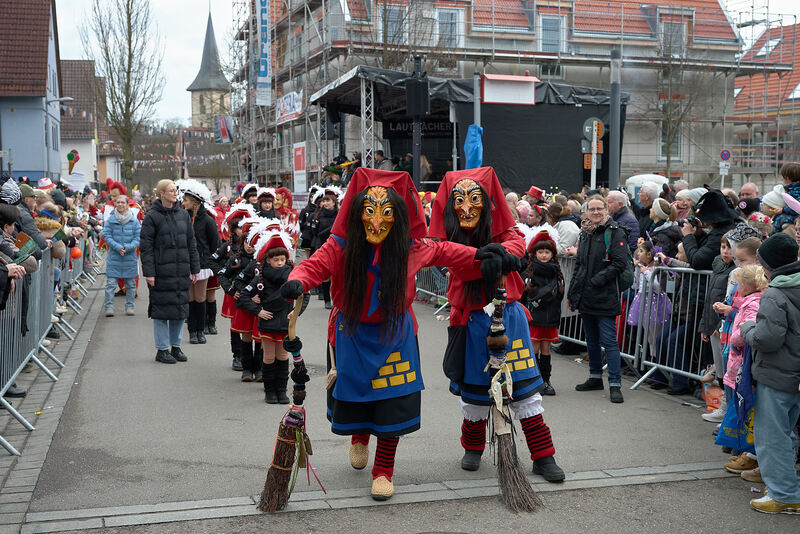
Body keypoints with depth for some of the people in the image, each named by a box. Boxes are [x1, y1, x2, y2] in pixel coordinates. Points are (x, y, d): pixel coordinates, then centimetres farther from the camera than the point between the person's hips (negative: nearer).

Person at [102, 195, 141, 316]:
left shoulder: (134, 221, 1)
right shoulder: (110, 220, 0)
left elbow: (137, 238, -1)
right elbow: (107, 236, -4)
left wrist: (127, 247, -17)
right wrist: (118, 247, -17)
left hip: (130, 257, 1)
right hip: (114, 257, -1)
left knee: (130, 283, 10)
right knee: (111, 283, -4)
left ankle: (129, 306, 20)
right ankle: (109, 307, 1)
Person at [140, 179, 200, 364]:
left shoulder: (183, 214, 10)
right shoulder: (152, 216, -5)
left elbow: (191, 243, 14)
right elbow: (145, 246, -7)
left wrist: (194, 269, 11)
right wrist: (149, 272, -13)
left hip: (181, 270, 5)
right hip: (161, 271, -5)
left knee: (181, 307, 9)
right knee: (162, 308, 0)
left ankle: (176, 346, 21)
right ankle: (162, 349, 10)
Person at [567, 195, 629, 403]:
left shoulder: (615, 233, -7)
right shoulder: (585, 233, 14)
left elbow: (619, 263, -14)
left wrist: (598, 280, -19)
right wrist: (572, 292, 17)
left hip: (605, 297, -7)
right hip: (585, 296, 7)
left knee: (609, 340, -7)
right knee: (591, 339, 16)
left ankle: (615, 384, -4)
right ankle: (595, 377, 27)